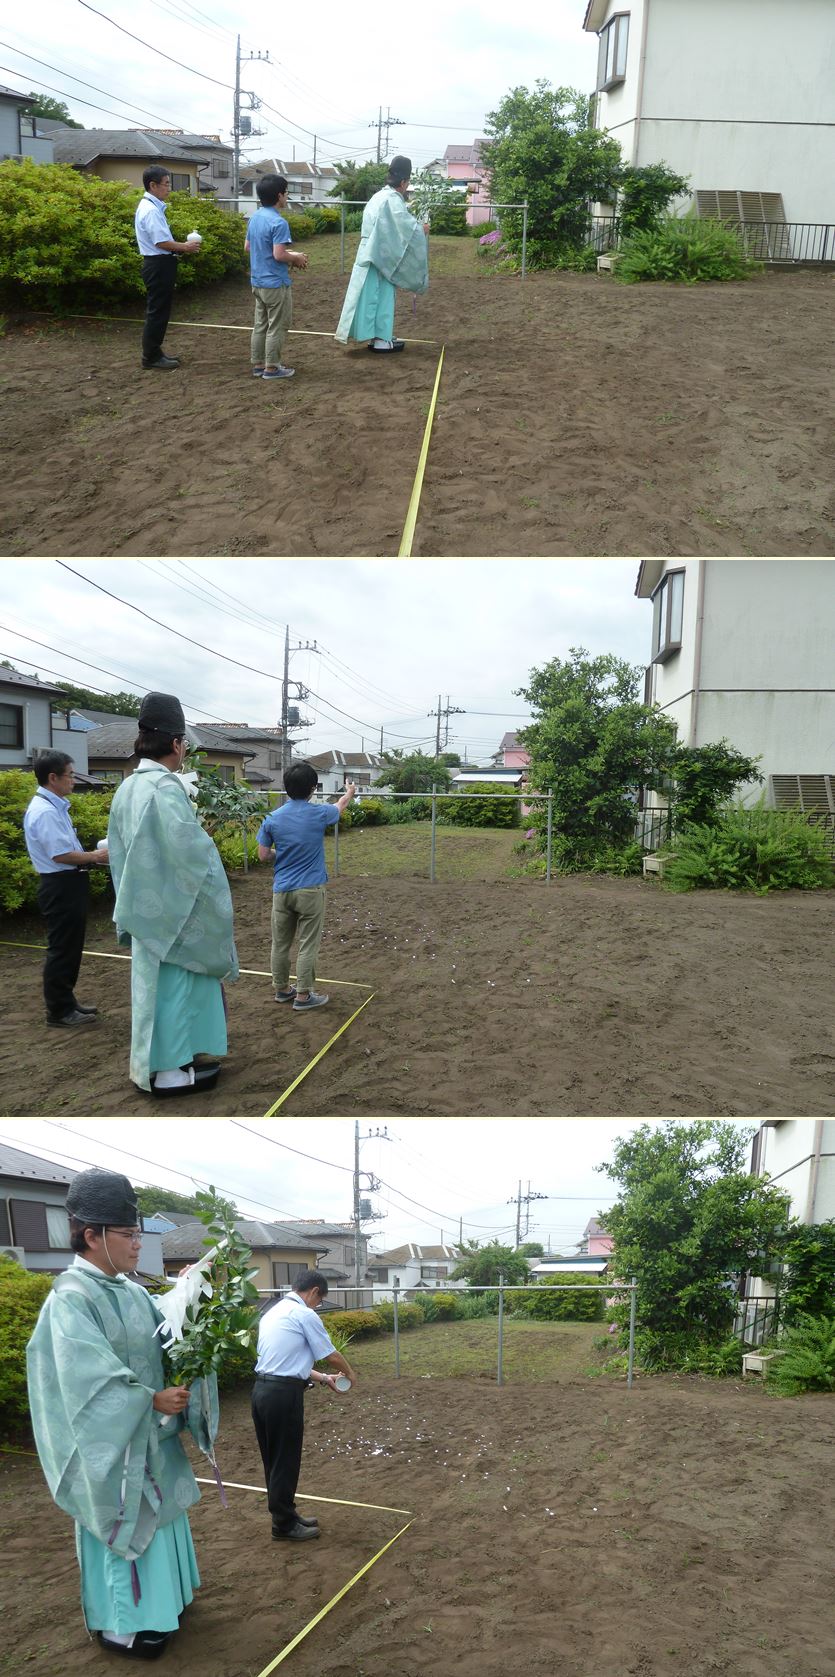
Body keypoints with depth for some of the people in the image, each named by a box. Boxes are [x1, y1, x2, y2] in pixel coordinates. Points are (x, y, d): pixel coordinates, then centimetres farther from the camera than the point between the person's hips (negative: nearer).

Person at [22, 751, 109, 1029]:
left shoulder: (54, 807, 11)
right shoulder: (45, 812, -20)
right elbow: (61, 854, -24)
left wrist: (92, 857, 9)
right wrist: (94, 856, -12)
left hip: (67, 885, 10)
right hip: (60, 887, -10)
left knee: (70, 948, 18)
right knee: (61, 949, -1)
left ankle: (66, 1002, 28)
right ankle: (59, 1011, 8)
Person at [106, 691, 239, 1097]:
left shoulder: (128, 788, 5)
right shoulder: (166, 788, -22)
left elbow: (121, 851, 12)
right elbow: (191, 854, -22)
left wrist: (133, 900, 19)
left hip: (145, 905, 8)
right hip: (174, 907, -8)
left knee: (155, 980, 17)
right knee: (173, 981, 1)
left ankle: (155, 1062, 28)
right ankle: (167, 1071, 9)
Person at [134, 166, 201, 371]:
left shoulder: (152, 206, 13)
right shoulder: (151, 210, -19)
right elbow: (162, 242, -23)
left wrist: (182, 246, 10)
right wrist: (186, 247, -11)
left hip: (159, 264, 10)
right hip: (159, 265, -10)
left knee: (159, 311, 17)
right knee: (157, 312, -4)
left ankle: (154, 352, 25)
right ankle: (151, 358, 2)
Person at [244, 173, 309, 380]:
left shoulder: (255, 218, 6)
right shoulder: (278, 222, -20)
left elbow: (248, 247, 14)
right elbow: (279, 255, -25)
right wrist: (296, 258, -5)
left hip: (257, 281, 8)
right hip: (276, 283, -8)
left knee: (260, 325, 15)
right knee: (277, 327, 2)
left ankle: (258, 365, 19)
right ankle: (271, 368, 5)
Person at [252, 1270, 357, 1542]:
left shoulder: (273, 1312, 17)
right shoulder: (304, 1315, -9)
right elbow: (332, 1355, -3)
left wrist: (323, 1378, 26)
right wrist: (350, 1373, 17)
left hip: (262, 1389, 9)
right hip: (284, 1393, -9)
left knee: (274, 1459, 17)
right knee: (286, 1460, 3)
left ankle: (285, 1515, 28)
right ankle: (284, 1525, 14)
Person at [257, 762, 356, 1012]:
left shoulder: (272, 819, -4)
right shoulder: (319, 813, -8)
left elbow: (263, 855, 1)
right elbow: (340, 806, 15)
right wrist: (350, 792, 37)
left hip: (282, 890, 3)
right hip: (310, 890, -3)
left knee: (280, 943, 14)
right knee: (308, 945, 3)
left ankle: (282, 989, 26)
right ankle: (303, 996, 7)